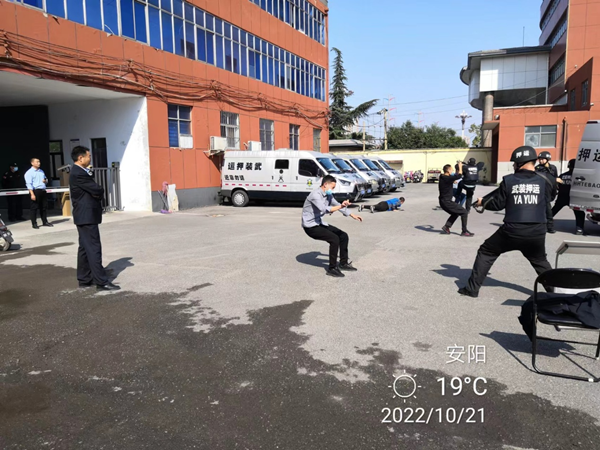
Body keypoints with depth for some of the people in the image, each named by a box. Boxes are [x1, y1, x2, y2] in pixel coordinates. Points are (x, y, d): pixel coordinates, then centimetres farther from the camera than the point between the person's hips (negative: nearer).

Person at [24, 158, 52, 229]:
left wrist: (45, 181, 4)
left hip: (43, 191, 7)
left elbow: (46, 179, 31)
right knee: (34, 208, -2)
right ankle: (34, 223, 2)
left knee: (44, 207, 9)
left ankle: (45, 222, 18)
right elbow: (29, 184, -12)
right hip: (35, 191, -7)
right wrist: (32, 194, -21)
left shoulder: (41, 171, 18)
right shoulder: (29, 172, -5)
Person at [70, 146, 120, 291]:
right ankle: (101, 282, -7)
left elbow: (95, 191, 13)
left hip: (85, 216, 11)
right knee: (94, 248, -9)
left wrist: (96, 193, -7)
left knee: (85, 248, 14)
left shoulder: (79, 172, 15)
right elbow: (98, 190, -21)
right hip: (87, 216, -11)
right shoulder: (78, 174, -18)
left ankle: (84, 279, 21)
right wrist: (99, 191, 0)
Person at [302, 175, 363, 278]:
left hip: (319, 223, 9)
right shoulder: (315, 195, -22)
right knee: (334, 239, -24)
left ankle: (343, 263, 18)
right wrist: (341, 206, -43)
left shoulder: (328, 195, 6)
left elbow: (337, 205, 20)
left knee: (343, 236, 5)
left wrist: (353, 216, 24)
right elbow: (324, 209, -37)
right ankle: (332, 268, -13)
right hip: (310, 226, -9)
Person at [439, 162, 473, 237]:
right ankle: (464, 231, 3)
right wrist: (460, 167, -13)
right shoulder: (447, 178, -21)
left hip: (443, 202, 10)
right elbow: (458, 176, -27)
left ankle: (446, 227, 18)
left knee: (455, 213, 27)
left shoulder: (442, 178, 8)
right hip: (447, 202, -10)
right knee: (464, 212, -1)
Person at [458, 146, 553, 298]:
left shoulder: (508, 180, -3)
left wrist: (482, 203, 22)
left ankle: (472, 288, 13)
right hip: (536, 233, 2)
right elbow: (546, 200, 18)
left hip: (512, 231, -2)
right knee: (541, 262, 28)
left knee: (486, 253, 16)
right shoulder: (544, 181, 2)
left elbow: (497, 204, 2)